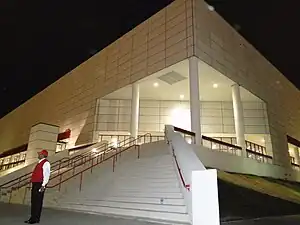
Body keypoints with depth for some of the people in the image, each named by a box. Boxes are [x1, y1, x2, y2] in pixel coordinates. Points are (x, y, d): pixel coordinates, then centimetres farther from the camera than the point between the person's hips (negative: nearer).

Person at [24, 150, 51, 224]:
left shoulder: (46, 163, -10)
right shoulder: (39, 163, 20)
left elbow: (46, 175, -17)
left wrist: (43, 185, -22)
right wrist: (33, 184, 19)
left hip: (40, 184, -9)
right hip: (35, 184, 9)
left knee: (37, 201, -4)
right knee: (33, 201, 12)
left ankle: (35, 219, 3)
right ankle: (33, 218, 21)